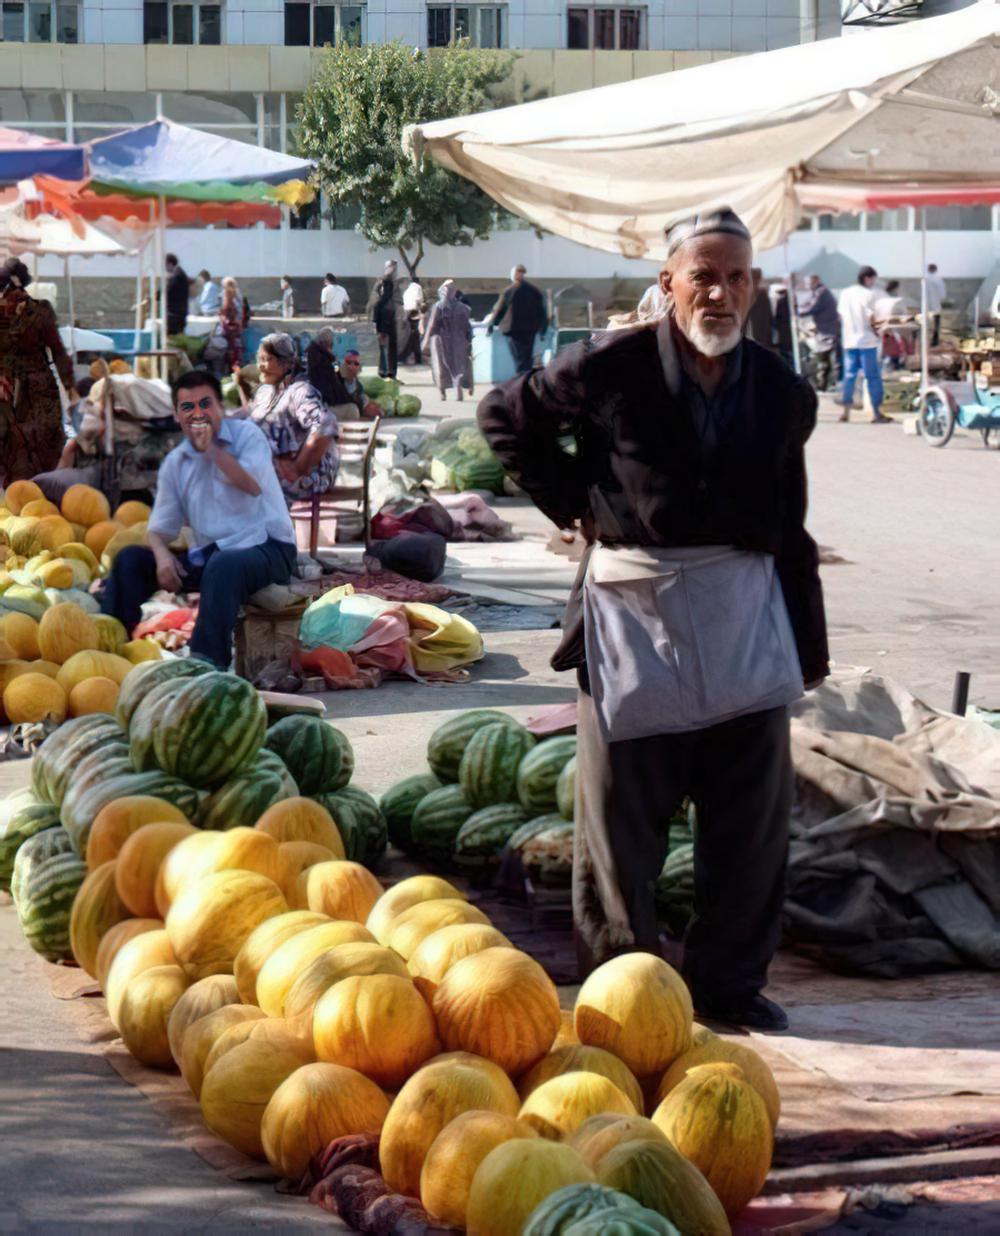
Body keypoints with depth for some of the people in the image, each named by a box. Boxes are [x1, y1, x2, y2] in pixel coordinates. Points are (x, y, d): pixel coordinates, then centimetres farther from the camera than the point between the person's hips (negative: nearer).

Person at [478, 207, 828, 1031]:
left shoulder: (782, 394, 4)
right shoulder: (613, 369, -6)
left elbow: (791, 531, 9)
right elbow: (505, 416, 8)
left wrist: (807, 646, 8)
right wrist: (571, 501, 0)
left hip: (744, 607, 3)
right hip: (633, 605, -3)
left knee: (752, 816, 6)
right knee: (621, 813, 6)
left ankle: (729, 979, 20)